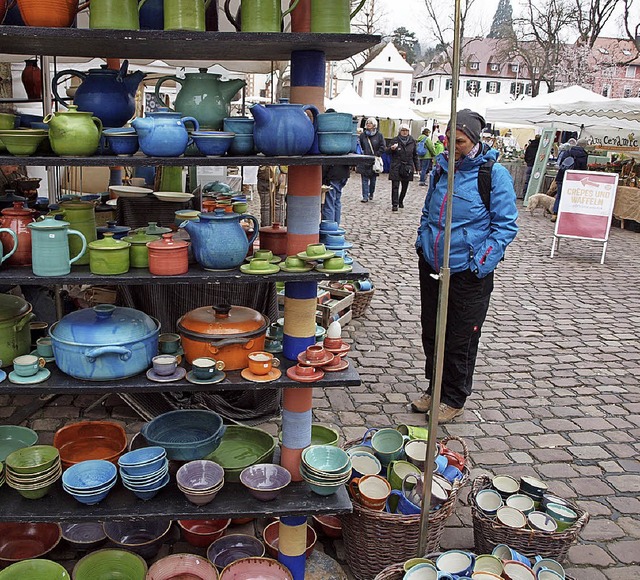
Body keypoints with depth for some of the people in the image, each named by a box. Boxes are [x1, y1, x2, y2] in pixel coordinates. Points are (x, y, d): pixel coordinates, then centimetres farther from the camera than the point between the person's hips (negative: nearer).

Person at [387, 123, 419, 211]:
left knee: (405, 186, 10)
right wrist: (391, 148, -23)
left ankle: (400, 201, 30)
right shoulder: (395, 140, -1)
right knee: (395, 186, -7)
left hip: (407, 167, 3)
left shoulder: (412, 141, 7)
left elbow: (415, 155, 14)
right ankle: (395, 204, -6)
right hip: (396, 167, -3)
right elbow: (387, 151, 0)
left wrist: (416, 167, 13)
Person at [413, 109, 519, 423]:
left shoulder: (494, 174, -11)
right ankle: (435, 388, 34)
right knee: (431, 333, 16)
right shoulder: (441, 169, 7)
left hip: (467, 275, -6)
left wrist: (481, 264, -16)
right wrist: (422, 242, 10)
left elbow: (505, 225, -10)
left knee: (461, 340, 7)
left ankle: (453, 399, 24)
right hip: (431, 268, 6)